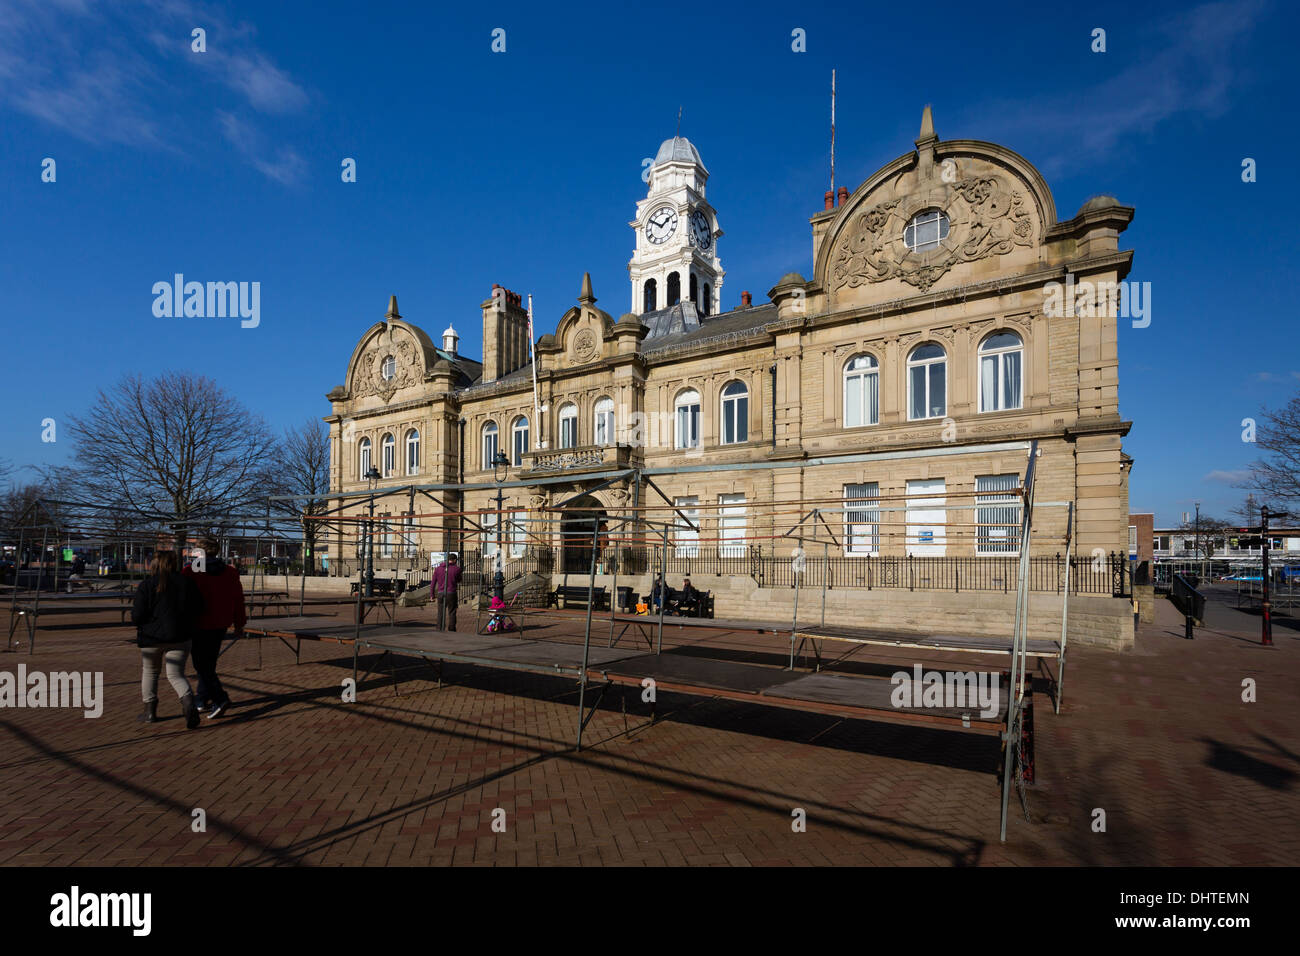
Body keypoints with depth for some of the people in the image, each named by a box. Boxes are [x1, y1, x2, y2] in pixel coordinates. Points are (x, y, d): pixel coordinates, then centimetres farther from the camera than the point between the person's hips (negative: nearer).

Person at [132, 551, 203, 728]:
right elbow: (198, 609, 4)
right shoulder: (187, 583, 2)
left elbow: (137, 615, -11)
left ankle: (150, 711, 24)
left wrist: (135, 620, 11)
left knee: (149, 672, 20)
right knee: (176, 675, 4)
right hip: (179, 638, 2)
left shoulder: (147, 584, -8)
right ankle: (188, 701, -21)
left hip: (152, 637, -2)